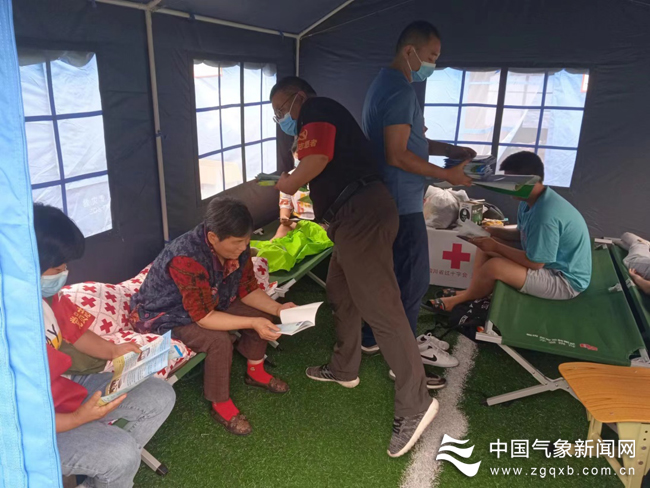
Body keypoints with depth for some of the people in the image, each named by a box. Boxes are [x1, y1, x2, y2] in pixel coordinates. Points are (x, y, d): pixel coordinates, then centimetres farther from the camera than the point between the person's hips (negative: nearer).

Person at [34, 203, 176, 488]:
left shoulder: (46, 292, -8)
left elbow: (74, 330, 10)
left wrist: (112, 351, -6)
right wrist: (77, 419, -28)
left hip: (65, 385, 8)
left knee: (160, 397, 4)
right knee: (121, 451, -25)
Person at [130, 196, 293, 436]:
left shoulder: (236, 247, -16)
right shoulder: (186, 258, -38)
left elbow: (248, 290, -6)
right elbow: (204, 317, -36)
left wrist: (278, 309, -21)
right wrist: (252, 323, -39)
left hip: (211, 302, 8)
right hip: (165, 315, -7)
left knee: (261, 313, -5)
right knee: (219, 340, -31)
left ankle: (255, 371, 18)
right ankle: (220, 406, -8)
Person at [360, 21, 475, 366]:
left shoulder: (385, 83, 15)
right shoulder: (400, 90, -19)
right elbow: (397, 155, -24)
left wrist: (450, 150, 11)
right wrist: (446, 175, -16)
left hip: (384, 200, 11)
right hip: (401, 203, -10)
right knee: (413, 279, 2)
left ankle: (373, 337, 32)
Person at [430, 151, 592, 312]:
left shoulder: (546, 214, -32)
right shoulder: (530, 201, -2)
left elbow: (535, 263, -28)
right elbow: (521, 234, 13)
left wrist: (496, 247, -20)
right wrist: (490, 231, -3)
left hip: (566, 280, -10)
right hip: (549, 261, 10)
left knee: (494, 266, -24)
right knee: (486, 245, 7)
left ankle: (460, 300, 2)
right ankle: (472, 294, 6)